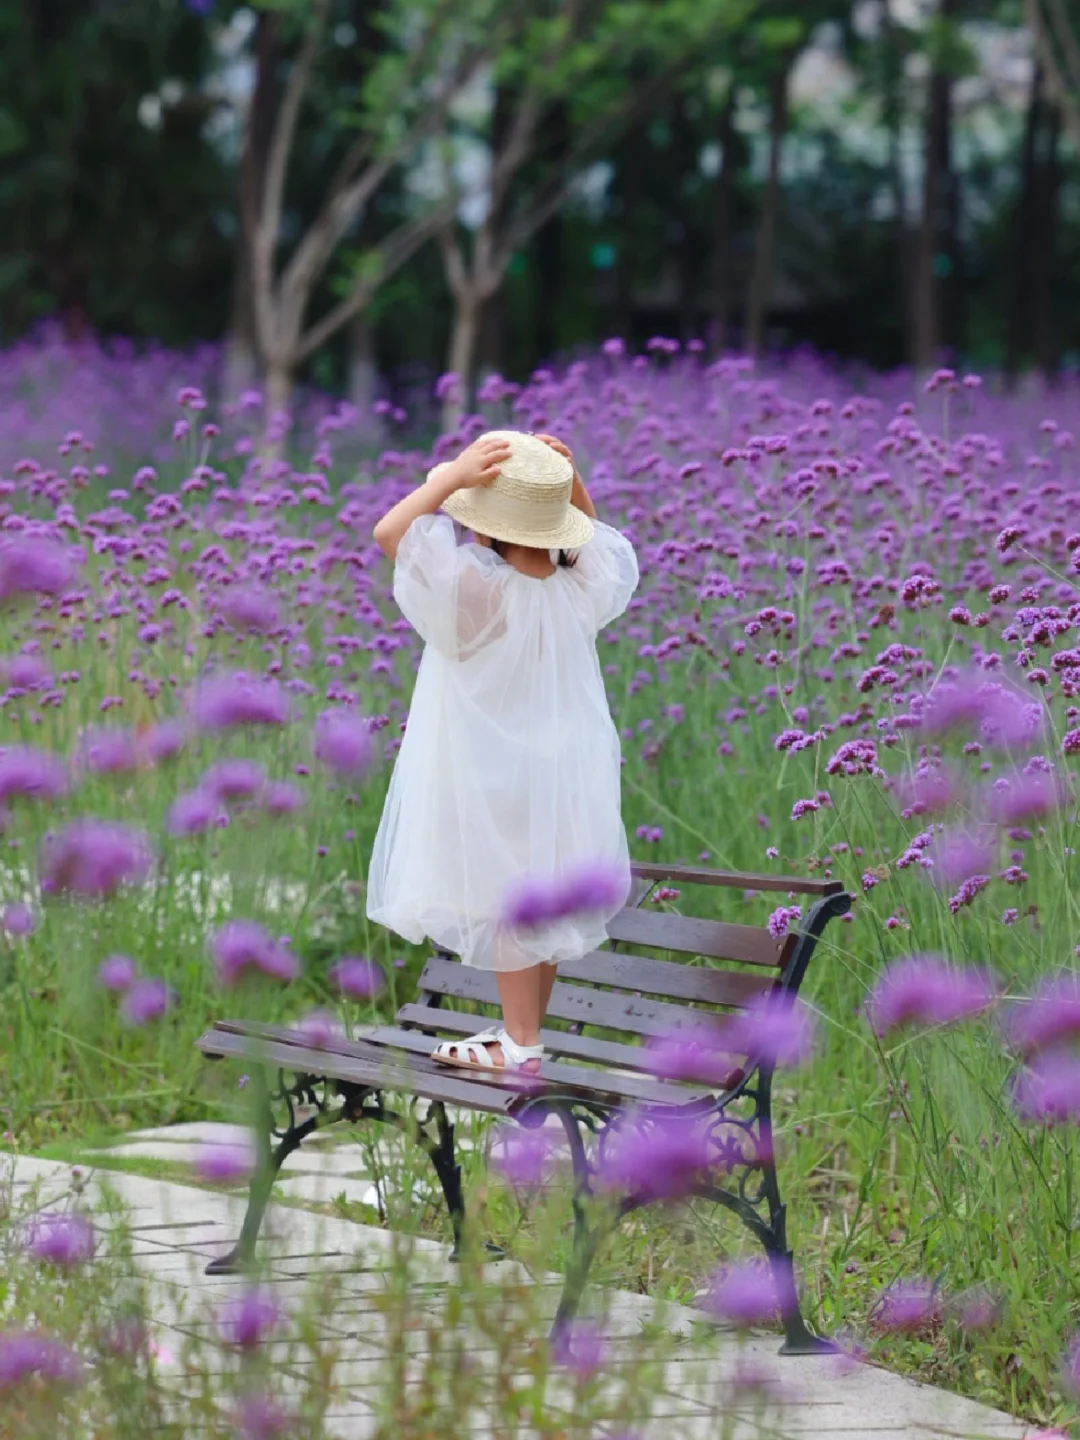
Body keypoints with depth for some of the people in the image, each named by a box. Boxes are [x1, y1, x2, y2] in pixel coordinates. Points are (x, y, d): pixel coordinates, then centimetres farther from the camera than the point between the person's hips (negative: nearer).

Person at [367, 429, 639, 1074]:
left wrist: (455, 476, -27)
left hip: (498, 779, -6)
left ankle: (520, 1044, 15)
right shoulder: (583, 589, -11)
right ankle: (528, 1028, 30)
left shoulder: (477, 594, -27)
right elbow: (594, 532, 12)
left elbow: (389, 532, -25)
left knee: (506, 906, 8)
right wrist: (569, 478, -6)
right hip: (566, 773, 6)